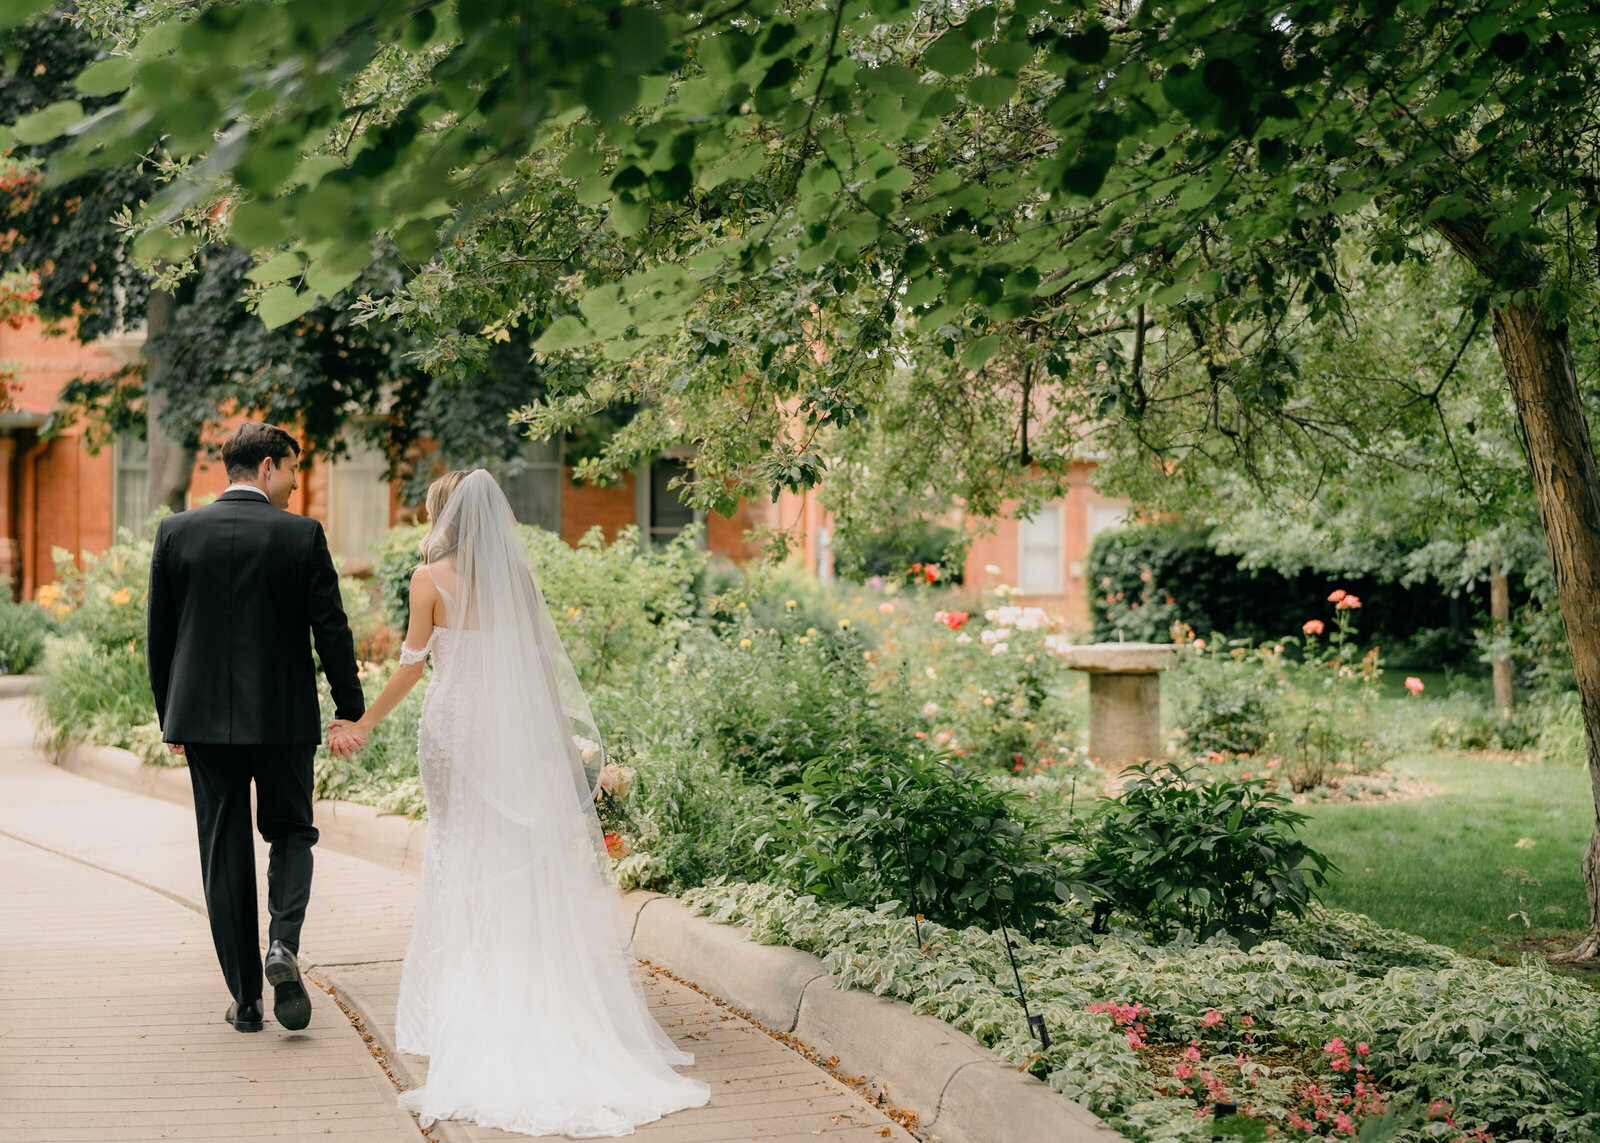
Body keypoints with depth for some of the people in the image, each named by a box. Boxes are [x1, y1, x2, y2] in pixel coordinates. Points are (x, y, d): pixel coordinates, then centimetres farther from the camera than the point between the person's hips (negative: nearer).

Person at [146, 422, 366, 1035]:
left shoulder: (175, 532, 1)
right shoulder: (302, 534, -6)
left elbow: (159, 634, 5)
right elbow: (331, 630, -6)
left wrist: (170, 719, 15)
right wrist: (351, 710, 4)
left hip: (204, 715, 2)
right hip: (283, 715, -2)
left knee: (224, 853, 9)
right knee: (291, 833, 16)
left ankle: (246, 999, 10)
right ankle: (282, 945, -9)